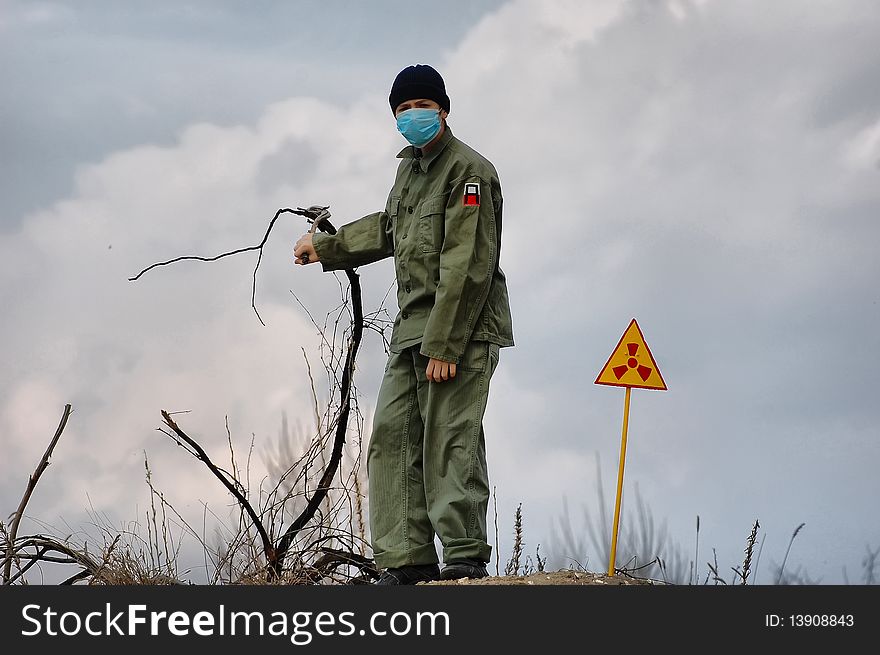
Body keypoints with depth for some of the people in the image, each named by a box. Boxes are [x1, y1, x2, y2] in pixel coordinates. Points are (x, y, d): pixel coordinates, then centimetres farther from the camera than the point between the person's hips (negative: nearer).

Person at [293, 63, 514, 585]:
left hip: (461, 331, -9)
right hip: (412, 328, 9)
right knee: (392, 439, 3)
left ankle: (466, 558, -10)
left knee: (449, 444, -12)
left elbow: (467, 267, -17)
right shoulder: (411, 166, 18)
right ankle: (409, 560, 4)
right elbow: (389, 229, 37)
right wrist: (325, 248, 45)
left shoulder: (468, 171, -10)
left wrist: (444, 345, -21)